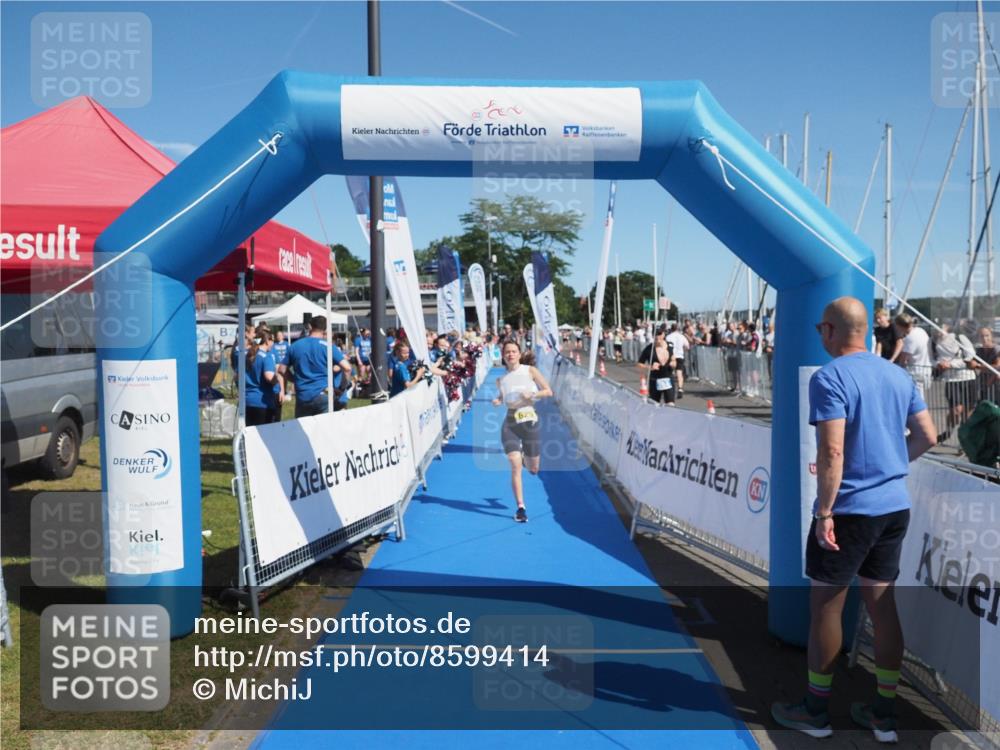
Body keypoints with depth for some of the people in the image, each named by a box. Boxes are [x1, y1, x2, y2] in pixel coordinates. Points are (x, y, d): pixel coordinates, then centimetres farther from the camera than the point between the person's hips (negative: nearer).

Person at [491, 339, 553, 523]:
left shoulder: (530, 370, -1)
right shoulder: (501, 379, 6)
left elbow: (548, 391, -1)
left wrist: (532, 394, -17)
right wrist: (497, 402, -3)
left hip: (530, 422, 0)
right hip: (510, 424, 1)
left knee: (534, 469, 9)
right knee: (515, 466, -12)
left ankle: (525, 456, 45)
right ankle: (521, 508, -2)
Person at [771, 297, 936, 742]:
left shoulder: (829, 378, -15)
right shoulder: (898, 375, 7)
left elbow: (831, 451, -22)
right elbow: (927, 436, 11)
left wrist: (823, 512, -18)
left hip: (850, 509, -7)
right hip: (895, 506, 7)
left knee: (825, 605, 6)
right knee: (882, 603, 14)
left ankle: (816, 711, 19)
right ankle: (885, 714, 22)